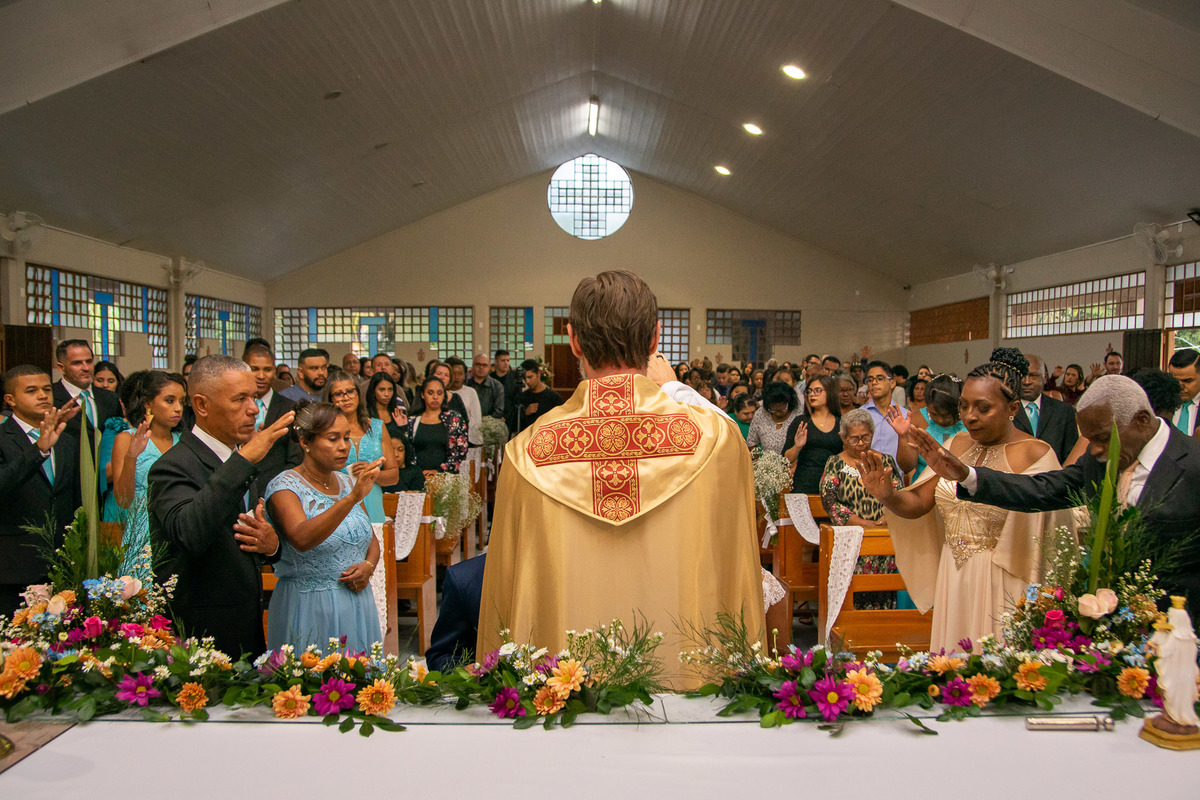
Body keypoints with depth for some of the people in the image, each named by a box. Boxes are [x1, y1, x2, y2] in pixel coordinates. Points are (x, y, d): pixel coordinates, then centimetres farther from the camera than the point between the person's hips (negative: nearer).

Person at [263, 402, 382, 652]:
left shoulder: (347, 482, 7)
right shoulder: (285, 486, -11)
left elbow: (372, 539, 16)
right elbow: (302, 539, -30)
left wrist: (368, 566, -5)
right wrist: (353, 497, -38)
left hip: (357, 606, 5)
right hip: (309, 609, -5)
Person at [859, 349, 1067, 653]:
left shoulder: (1035, 453, -8)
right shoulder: (958, 444, 8)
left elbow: (1018, 509, -24)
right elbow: (918, 504, 3)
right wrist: (888, 496, -16)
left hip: (999, 584, -5)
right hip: (951, 579, 5)